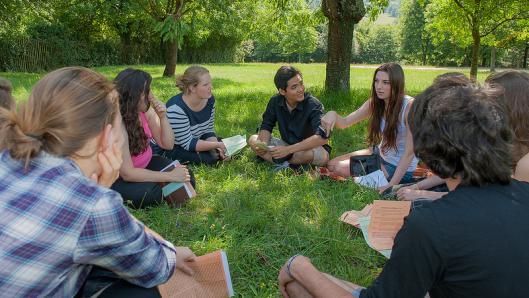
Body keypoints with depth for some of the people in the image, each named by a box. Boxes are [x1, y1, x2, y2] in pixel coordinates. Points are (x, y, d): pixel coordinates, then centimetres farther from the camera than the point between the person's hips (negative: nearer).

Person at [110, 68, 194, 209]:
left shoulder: (146, 110, -10)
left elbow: (168, 144, -1)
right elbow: (127, 173, -30)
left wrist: (163, 117, -19)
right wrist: (170, 176, -29)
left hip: (146, 164, 6)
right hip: (118, 178, -6)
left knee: (186, 178, -10)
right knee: (147, 192, -33)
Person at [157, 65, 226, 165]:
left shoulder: (209, 100, -9)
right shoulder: (176, 108, -31)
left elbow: (208, 131, 0)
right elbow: (188, 143, -28)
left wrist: (217, 148, -19)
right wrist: (217, 145, -30)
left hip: (194, 141, 7)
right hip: (167, 149, -7)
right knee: (209, 157, -24)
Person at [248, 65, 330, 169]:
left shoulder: (313, 105, -24)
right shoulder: (275, 101, -8)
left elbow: (322, 137, -36)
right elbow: (266, 127, -2)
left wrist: (288, 149, -43)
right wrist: (264, 145, -27)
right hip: (286, 145, 5)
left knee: (323, 156, -39)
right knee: (253, 140, -11)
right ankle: (284, 164, -28)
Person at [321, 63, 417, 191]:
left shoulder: (410, 106, -26)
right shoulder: (374, 103, -8)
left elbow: (410, 152, -26)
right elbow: (345, 122, -4)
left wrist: (391, 185, -30)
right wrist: (333, 114, -28)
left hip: (400, 166, -6)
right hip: (379, 153, 6)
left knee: (341, 169, -12)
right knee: (332, 165, 0)